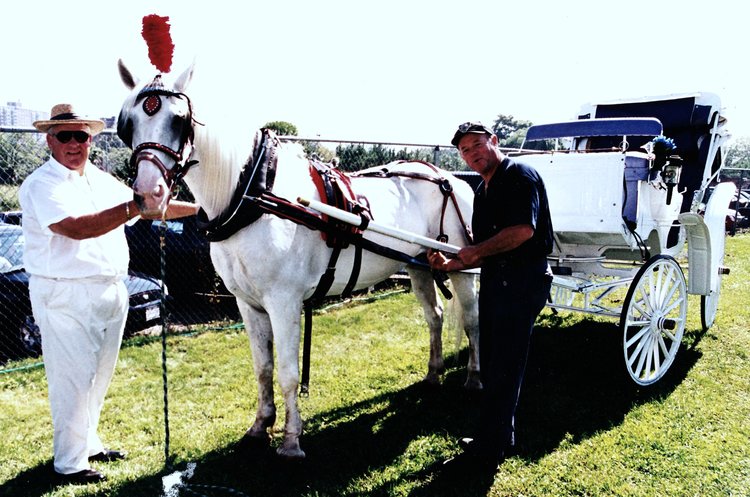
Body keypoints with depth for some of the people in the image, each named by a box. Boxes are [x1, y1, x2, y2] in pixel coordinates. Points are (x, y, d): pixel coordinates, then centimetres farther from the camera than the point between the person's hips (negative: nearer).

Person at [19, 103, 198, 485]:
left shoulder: (102, 181, 13)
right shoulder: (42, 184, -10)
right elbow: (76, 227, -27)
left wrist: (201, 209, 19)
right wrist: (135, 206, -33)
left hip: (112, 291, 8)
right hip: (66, 297, -7)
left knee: (99, 375, 17)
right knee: (73, 378, 1)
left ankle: (89, 443, 34)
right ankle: (69, 463, 16)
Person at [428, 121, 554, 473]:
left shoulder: (519, 176, -9)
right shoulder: (483, 191, 17)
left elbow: (524, 230, -23)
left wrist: (476, 251, -13)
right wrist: (453, 264, 4)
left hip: (521, 281, -10)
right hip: (494, 280, 10)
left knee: (503, 368, -2)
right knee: (491, 364, 16)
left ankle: (486, 452, 7)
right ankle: (500, 437, 31)